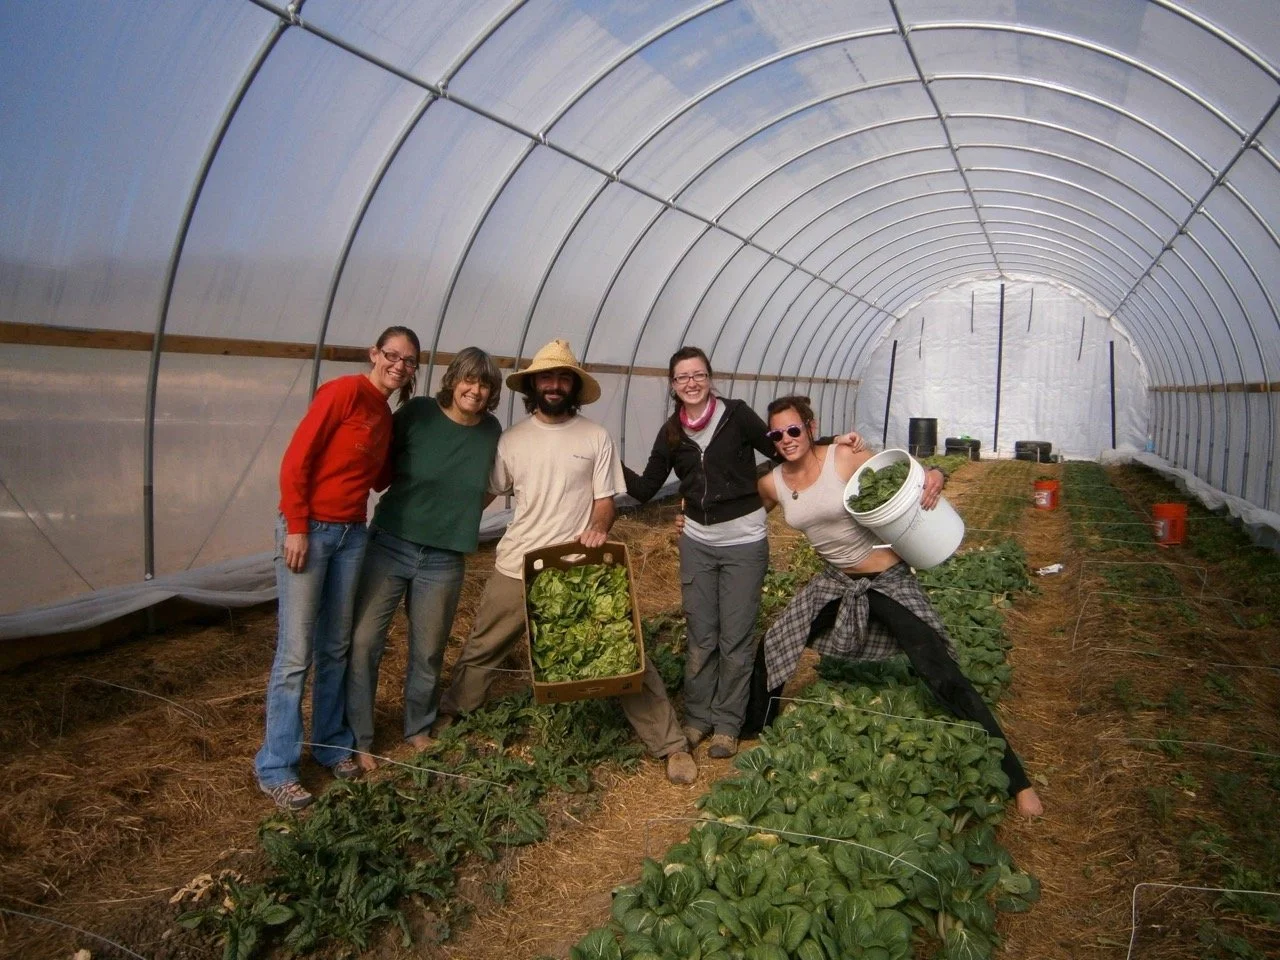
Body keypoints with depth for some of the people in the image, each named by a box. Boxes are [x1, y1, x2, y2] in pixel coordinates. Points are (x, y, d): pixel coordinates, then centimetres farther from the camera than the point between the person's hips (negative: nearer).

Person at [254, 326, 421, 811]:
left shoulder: (386, 416, 12)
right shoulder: (344, 391, -12)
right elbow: (296, 459, -15)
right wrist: (296, 528, -17)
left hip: (352, 534, 8)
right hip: (308, 530, -7)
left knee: (336, 648, 15)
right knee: (296, 653, -2)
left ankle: (331, 745, 29)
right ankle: (275, 768, 10)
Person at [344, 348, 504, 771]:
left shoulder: (492, 432, -1)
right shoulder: (417, 413, -9)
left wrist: (458, 514, 5)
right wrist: (410, 501, -6)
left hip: (444, 559, 2)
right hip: (389, 544, -2)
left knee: (428, 651, 13)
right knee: (363, 642, -3)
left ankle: (418, 729, 34)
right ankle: (358, 738, 13)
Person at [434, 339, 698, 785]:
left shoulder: (596, 437, -1)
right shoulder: (511, 439, 4)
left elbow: (605, 500, 0)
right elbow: (486, 492, 13)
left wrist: (598, 527, -20)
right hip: (516, 567, 2)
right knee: (480, 649, 15)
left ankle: (670, 744, 8)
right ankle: (448, 715, 41)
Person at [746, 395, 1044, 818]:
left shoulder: (844, 457, -18)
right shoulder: (772, 484, -3)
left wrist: (934, 477, -31)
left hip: (888, 581, -5)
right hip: (835, 582, 5)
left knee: (944, 677, -8)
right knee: (771, 651, 8)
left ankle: (1015, 781, 4)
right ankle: (754, 731, 36)